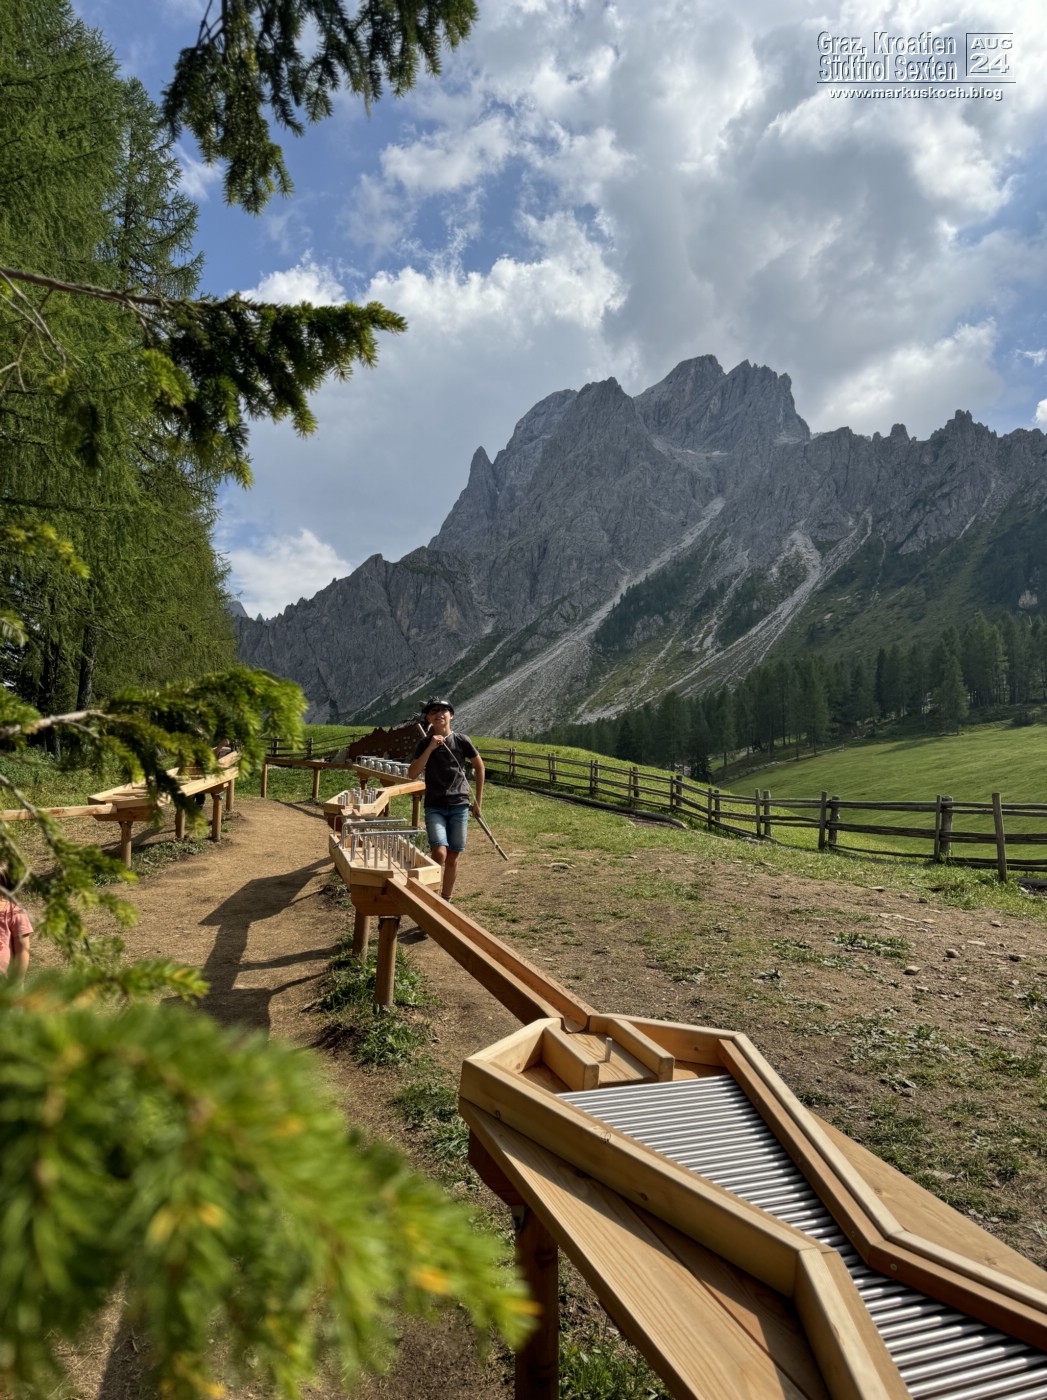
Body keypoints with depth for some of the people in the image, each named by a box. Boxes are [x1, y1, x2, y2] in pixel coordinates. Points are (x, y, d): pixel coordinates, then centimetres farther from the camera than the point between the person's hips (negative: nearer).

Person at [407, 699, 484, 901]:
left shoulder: (462, 741, -1)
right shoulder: (425, 744, 1)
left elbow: (479, 767, 12)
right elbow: (412, 775, -10)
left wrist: (478, 799, 10)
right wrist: (430, 748, -17)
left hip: (460, 806, 1)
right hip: (434, 807, -1)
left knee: (453, 856, 6)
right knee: (439, 852, -19)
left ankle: (446, 901, 21)